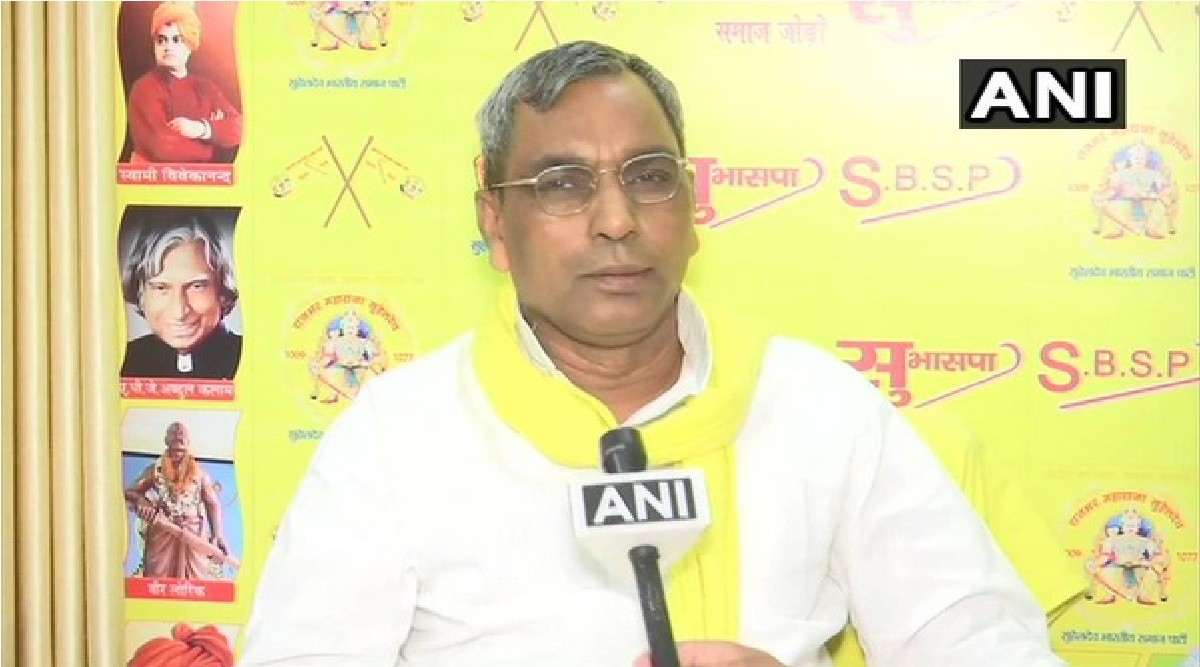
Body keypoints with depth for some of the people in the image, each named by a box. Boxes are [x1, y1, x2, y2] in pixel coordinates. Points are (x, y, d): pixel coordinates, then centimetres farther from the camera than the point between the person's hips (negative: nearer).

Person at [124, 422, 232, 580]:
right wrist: (141, 501, -15)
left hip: (194, 537, 0)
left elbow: (213, 504, 7)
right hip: (162, 535, 0)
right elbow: (129, 493, 9)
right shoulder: (155, 470, 10)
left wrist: (218, 537, -6)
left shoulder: (199, 471, 11)